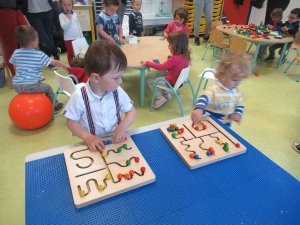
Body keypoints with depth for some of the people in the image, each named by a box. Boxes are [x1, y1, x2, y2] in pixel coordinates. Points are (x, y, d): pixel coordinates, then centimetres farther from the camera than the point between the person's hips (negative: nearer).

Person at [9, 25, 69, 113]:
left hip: (16, 85, 5)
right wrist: (64, 66, 19)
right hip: (31, 86, -5)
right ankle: (55, 106, 35)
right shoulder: (40, 54, -6)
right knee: (48, 87, 22)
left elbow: (15, 68, 18)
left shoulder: (16, 53, 7)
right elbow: (54, 62, 3)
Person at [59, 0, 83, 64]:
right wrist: (68, 19, -21)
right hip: (68, 39, -4)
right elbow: (64, 27, -19)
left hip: (77, 38, 4)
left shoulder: (74, 14, 6)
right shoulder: (61, 15, -7)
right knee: (71, 54, 4)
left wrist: (81, 37, 11)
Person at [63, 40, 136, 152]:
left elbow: (131, 111, 4)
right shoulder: (79, 97, -16)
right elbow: (71, 122, -5)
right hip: (95, 144, -1)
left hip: (116, 140, 1)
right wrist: (87, 137, -20)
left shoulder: (117, 92, -8)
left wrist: (123, 126, -15)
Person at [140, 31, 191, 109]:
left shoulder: (175, 58, -33)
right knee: (158, 75, 27)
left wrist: (147, 63, -18)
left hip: (172, 82, -9)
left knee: (149, 81, 5)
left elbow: (160, 67, -26)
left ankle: (160, 98, 7)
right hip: (179, 79, 9)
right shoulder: (185, 55, -8)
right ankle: (166, 94, 27)